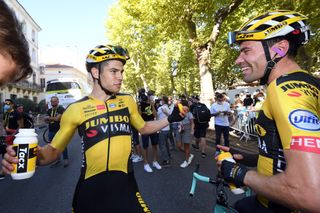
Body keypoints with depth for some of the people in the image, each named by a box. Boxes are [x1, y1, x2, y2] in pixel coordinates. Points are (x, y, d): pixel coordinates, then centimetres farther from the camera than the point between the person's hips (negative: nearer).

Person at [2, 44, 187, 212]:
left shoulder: (127, 101, 0)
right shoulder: (76, 109, -6)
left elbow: (143, 128, 16)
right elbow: (54, 150, 2)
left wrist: (170, 119, 3)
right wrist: (36, 154, -20)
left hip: (124, 185, 2)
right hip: (90, 188, -1)